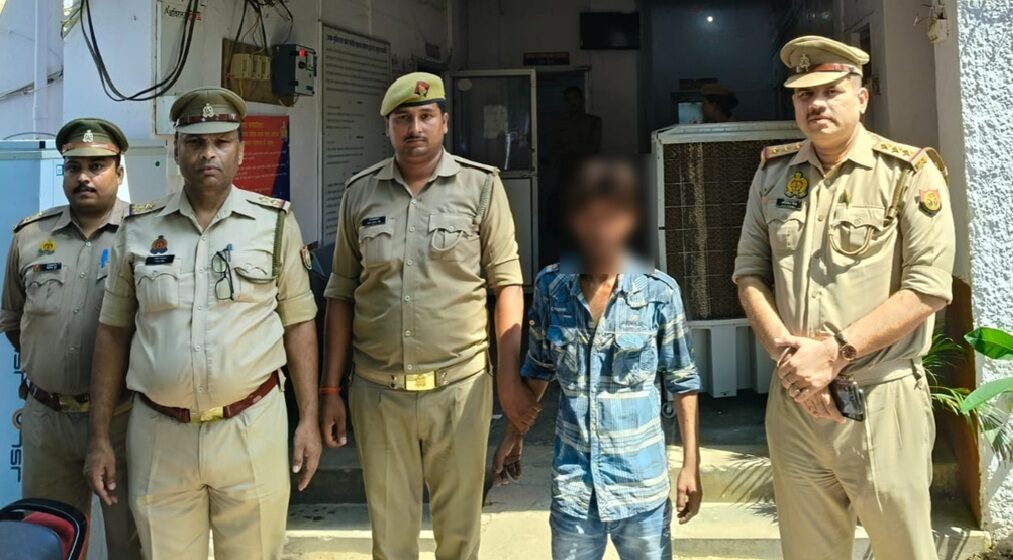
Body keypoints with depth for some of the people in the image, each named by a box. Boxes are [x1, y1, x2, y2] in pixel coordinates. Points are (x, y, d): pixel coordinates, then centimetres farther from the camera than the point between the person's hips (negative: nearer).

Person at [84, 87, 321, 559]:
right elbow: (113, 332, 9)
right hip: (158, 434, 2)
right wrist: (99, 437, 7)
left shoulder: (275, 223, 0)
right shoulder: (138, 229, 4)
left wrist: (309, 420, -1)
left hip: (252, 430, -1)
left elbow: (298, 323, 3)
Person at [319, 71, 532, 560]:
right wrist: (330, 389, 6)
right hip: (376, 390, 2)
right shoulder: (360, 192, 6)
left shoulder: (481, 185, -1)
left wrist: (510, 377, -6)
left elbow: (507, 282, -1)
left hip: (460, 386, -1)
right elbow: (341, 293, 8)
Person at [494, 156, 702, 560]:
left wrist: (691, 465, -3)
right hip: (572, 479, 2)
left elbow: (682, 381, -3)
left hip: (641, 480, -1)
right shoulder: (551, 286, -3)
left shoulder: (659, 291, -10)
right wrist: (514, 434, 10)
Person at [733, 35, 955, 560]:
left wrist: (835, 351, -18)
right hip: (793, 400, 4)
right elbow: (750, 271, 7)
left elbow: (928, 288, -13)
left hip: (881, 400, -3)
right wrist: (786, 352, -8)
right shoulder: (773, 173, 8)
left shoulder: (911, 174, -6)